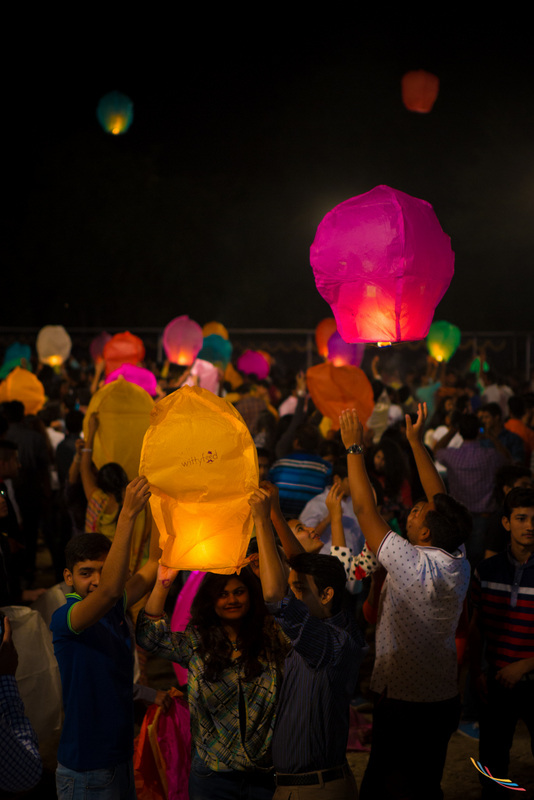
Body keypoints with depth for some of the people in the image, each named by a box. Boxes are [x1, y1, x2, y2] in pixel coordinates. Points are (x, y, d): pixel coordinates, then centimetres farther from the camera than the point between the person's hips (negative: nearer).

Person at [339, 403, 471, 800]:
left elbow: (366, 510, -20)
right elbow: (440, 500, 7)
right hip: (445, 697, 7)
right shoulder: (459, 562, -4)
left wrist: (354, 447, -12)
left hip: (403, 705, -7)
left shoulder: (412, 566, -24)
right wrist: (417, 442, 11)